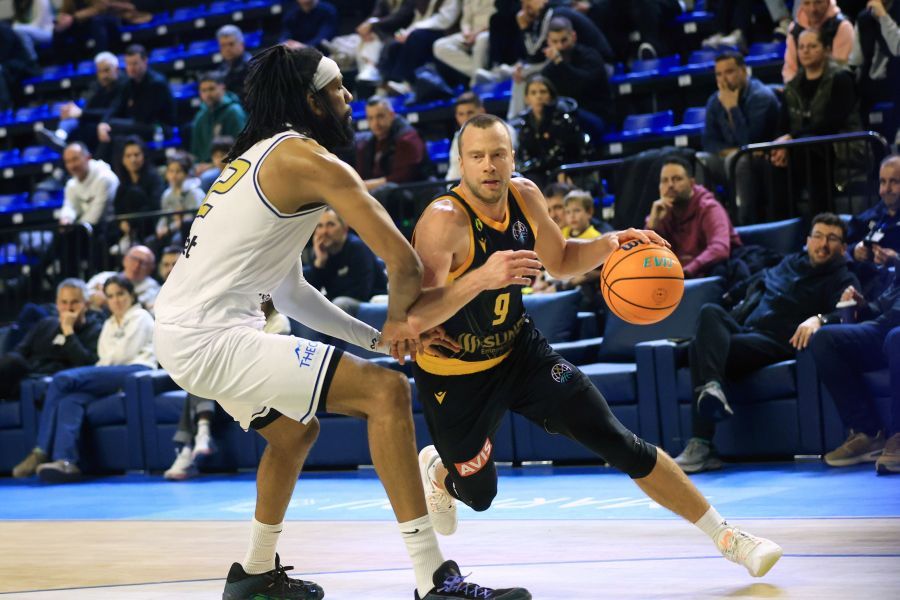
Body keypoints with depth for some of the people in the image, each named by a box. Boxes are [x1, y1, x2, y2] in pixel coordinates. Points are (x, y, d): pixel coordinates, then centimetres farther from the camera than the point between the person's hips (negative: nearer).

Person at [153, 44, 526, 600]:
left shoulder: (259, 157, 20)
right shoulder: (310, 159, -10)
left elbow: (286, 289, 25)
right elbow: (405, 263, -14)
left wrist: (375, 338, 21)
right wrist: (398, 321, 6)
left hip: (182, 331, 10)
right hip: (212, 338, -10)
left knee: (296, 429, 32)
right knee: (386, 391, -14)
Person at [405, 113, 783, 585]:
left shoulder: (524, 196, -9)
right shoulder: (445, 220, -30)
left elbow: (561, 261, 10)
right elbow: (415, 316, -40)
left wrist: (609, 244, -11)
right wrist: (480, 278, -54)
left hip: (518, 351, 4)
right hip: (455, 375, -4)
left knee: (619, 443, -5)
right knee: (479, 494, 11)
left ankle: (725, 535, 2)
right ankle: (435, 469, 48)